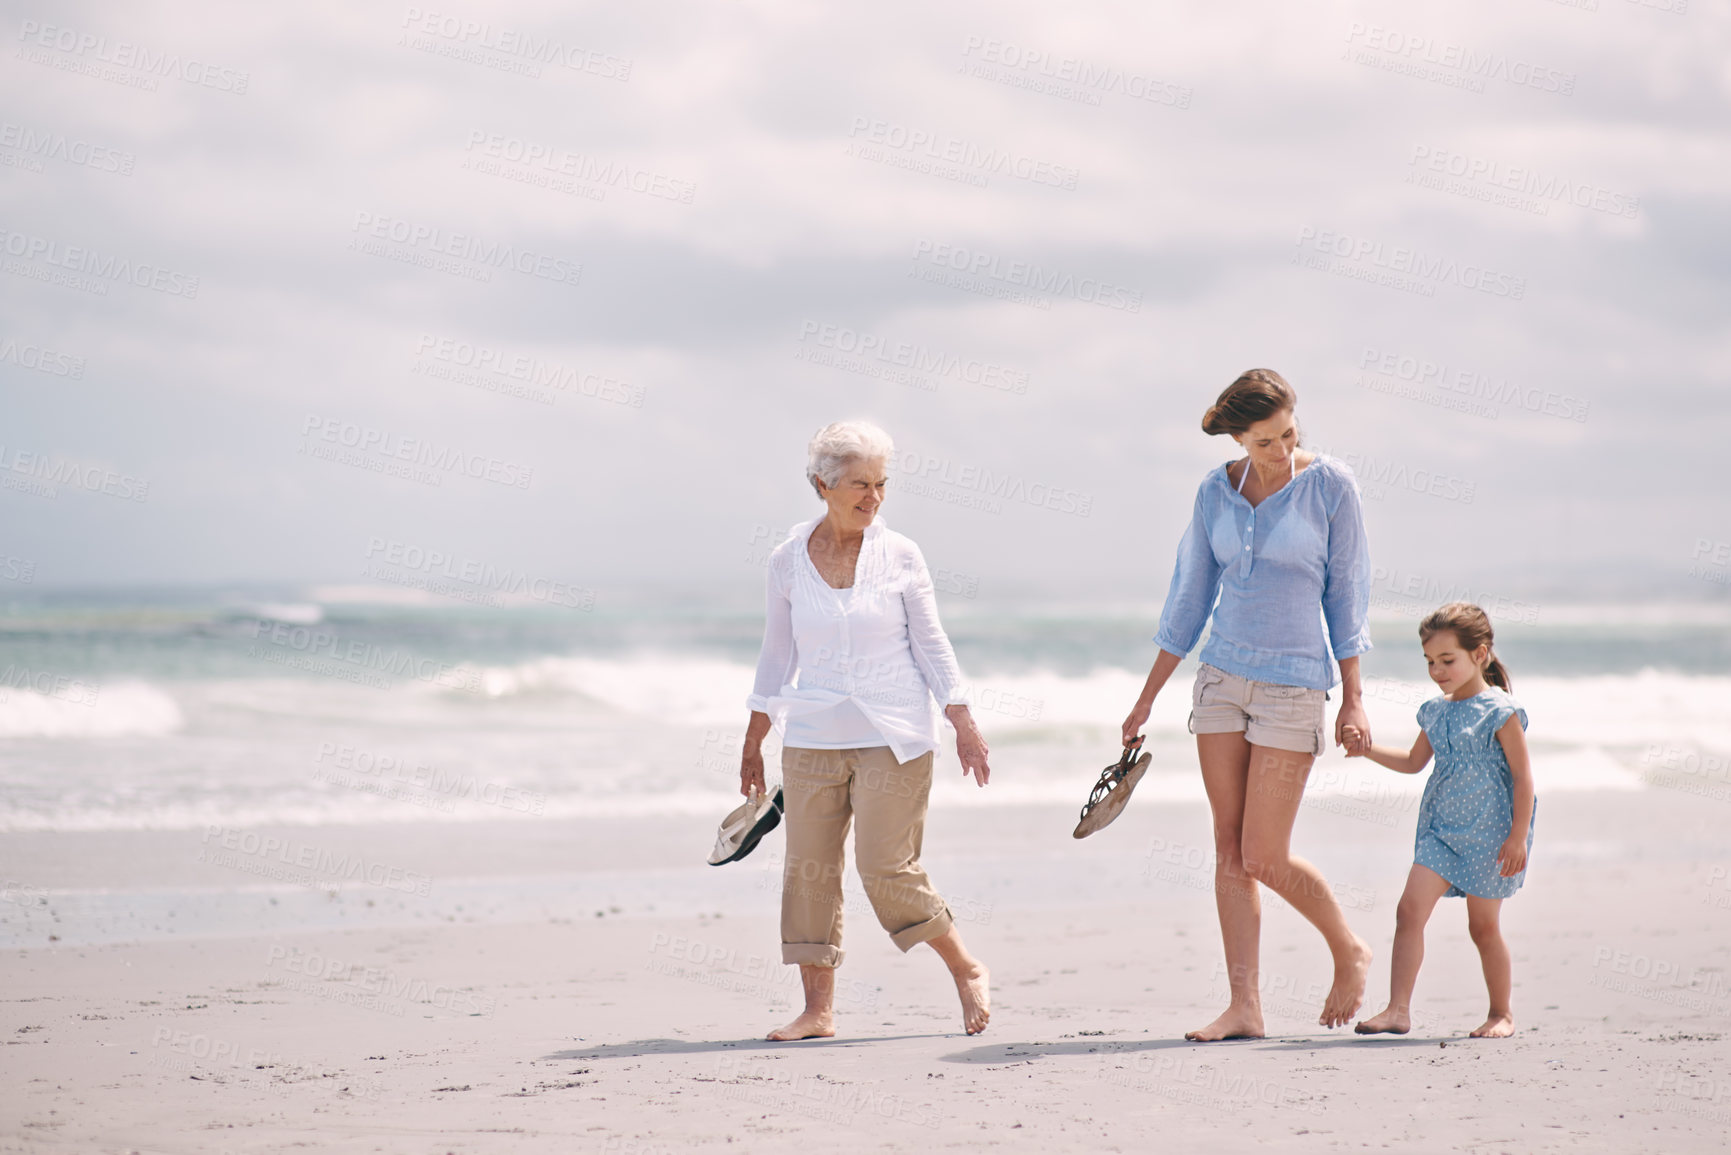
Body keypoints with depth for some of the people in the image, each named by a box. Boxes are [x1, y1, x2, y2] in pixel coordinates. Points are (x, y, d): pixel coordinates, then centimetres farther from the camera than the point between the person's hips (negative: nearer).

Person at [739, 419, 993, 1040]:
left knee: (887, 870, -8)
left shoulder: (900, 556, -1)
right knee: (809, 870, -1)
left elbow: (931, 644, 4)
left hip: (893, 737, -3)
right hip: (813, 737, 3)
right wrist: (753, 742, 15)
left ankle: (968, 971, 11)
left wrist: (964, 723, -2)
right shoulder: (788, 561, 4)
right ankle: (818, 1008, 7)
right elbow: (777, 654, 13)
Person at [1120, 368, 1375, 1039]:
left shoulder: (1330, 485, -7)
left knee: (1264, 859, -7)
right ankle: (1244, 1007, 2)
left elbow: (1346, 594, -3)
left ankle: (1349, 953, 17)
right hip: (1223, 675, 5)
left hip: (1295, 683, -4)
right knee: (1230, 850, 1)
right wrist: (1146, 700, 11)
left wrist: (1353, 699, -6)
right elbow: (1189, 599, 10)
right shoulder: (1216, 493, 4)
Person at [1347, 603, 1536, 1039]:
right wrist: (1368, 750, 9)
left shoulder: (1500, 712, -9)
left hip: (1488, 831, -6)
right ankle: (1398, 1010, -12)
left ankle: (1501, 1012, 22)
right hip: (1440, 829, 6)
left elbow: (1522, 776, -9)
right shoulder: (1436, 712, 10)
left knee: (1484, 925, 4)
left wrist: (1518, 836, -15)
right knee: (1411, 909, -10)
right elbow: (1414, 761, 23)